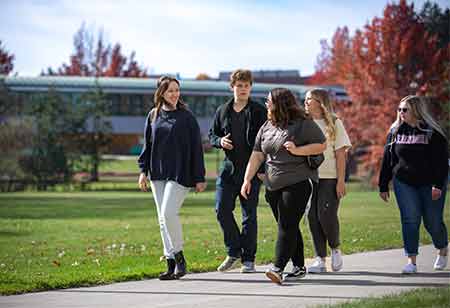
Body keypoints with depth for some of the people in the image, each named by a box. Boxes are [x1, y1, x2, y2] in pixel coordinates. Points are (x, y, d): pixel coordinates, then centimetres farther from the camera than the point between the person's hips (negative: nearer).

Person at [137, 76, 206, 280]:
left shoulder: (186, 117, -2)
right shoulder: (153, 116, 10)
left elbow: (196, 148, -2)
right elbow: (147, 145, 15)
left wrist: (199, 177, -5)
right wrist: (143, 170, 5)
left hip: (179, 173, -5)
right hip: (157, 174, 5)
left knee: (169, 213, -18)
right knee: (163, 218, 6)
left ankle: (179, 257, -2)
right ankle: (171, 263, 11)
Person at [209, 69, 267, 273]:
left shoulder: (259, 111, 0)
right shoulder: (222, 111, 9)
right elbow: (212, 135, 16)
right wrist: (220, 141, -6)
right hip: (229, 167, 3)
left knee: (249, 214, 2)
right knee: (222, 209, -6)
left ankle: (248, 259, 10)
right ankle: (234, 252, 11)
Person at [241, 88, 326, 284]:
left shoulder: (303, 124, -5)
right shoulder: (266, 127, 14)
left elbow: (321, 145, -4)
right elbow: (256, 156, 13)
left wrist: (297, 151, -16)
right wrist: (247, 179, 5)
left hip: (298, 182, -6)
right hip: (273, 186, 6)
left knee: (287, 226, -13)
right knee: (288, 228, 10)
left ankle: (278, 268, -20)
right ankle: (299, 267, 19)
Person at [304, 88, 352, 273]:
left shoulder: (334, 123, 1)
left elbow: (340, 153, -2)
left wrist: (341, 180, -8)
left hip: (329, 178, -4)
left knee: (326, 215, -12)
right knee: (313, 217, 0)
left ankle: (335, 248, 14)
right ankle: (320, 259, 6)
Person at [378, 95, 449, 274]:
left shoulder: (432, 132, -8)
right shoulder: (395, 132, 4)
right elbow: (387, 160, 9)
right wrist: (383, 186, 8)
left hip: (429, 184, -3)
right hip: (404, 183, 3)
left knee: (433, 222, 2)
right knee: (409, 220, -9)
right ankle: (411, 261, -7)